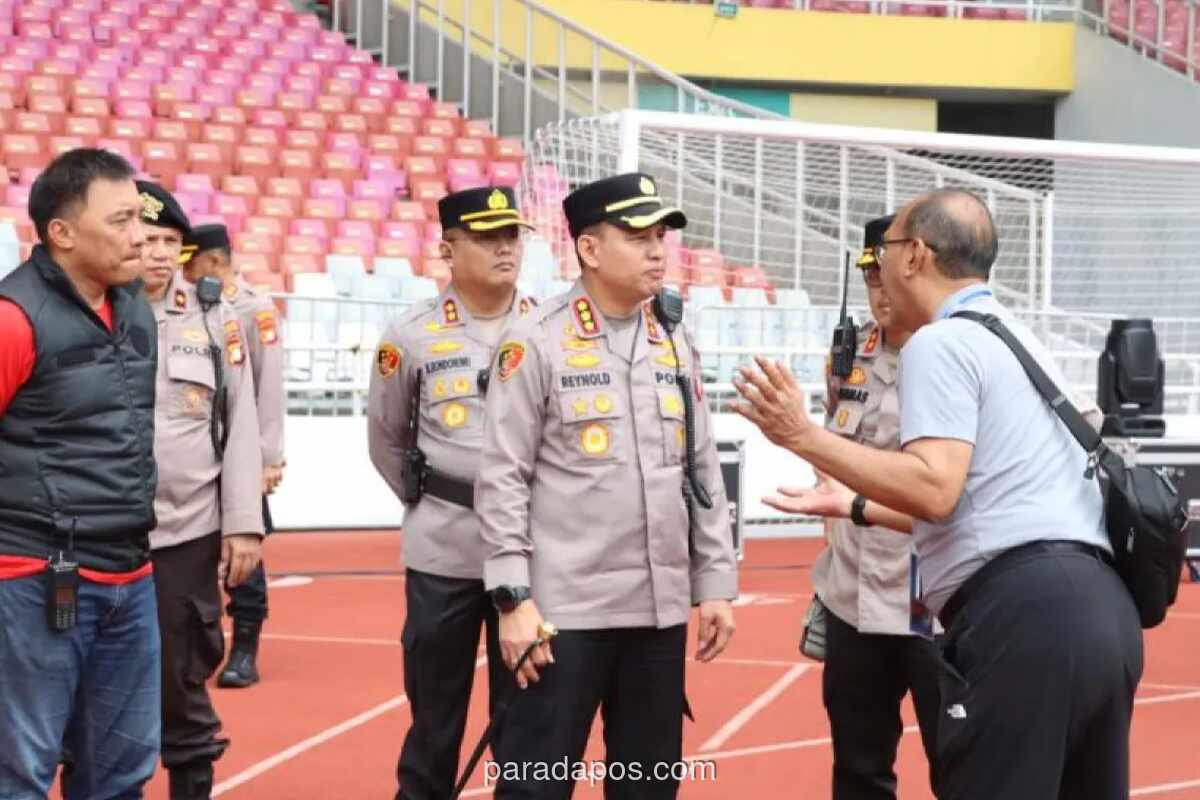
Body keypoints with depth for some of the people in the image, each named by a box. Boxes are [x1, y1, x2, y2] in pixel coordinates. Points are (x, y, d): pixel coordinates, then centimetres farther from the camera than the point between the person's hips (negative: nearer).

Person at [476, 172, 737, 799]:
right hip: (564, 608, -5)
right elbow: (502, 478, -8)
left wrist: (715, 583, 10)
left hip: (661, 608, 6)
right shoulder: (536, 343, -6)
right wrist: (514, 598, -13)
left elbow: (704, 472, 14)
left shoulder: (676, 344, 11)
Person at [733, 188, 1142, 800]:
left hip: (1022, 613, -10)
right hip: (1097, 604, 10)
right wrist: (852, 507, 35)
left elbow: (936, 489, -18)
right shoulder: (1016, 339, 25)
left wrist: (804, 437, -13)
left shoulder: (939, 342, -4)